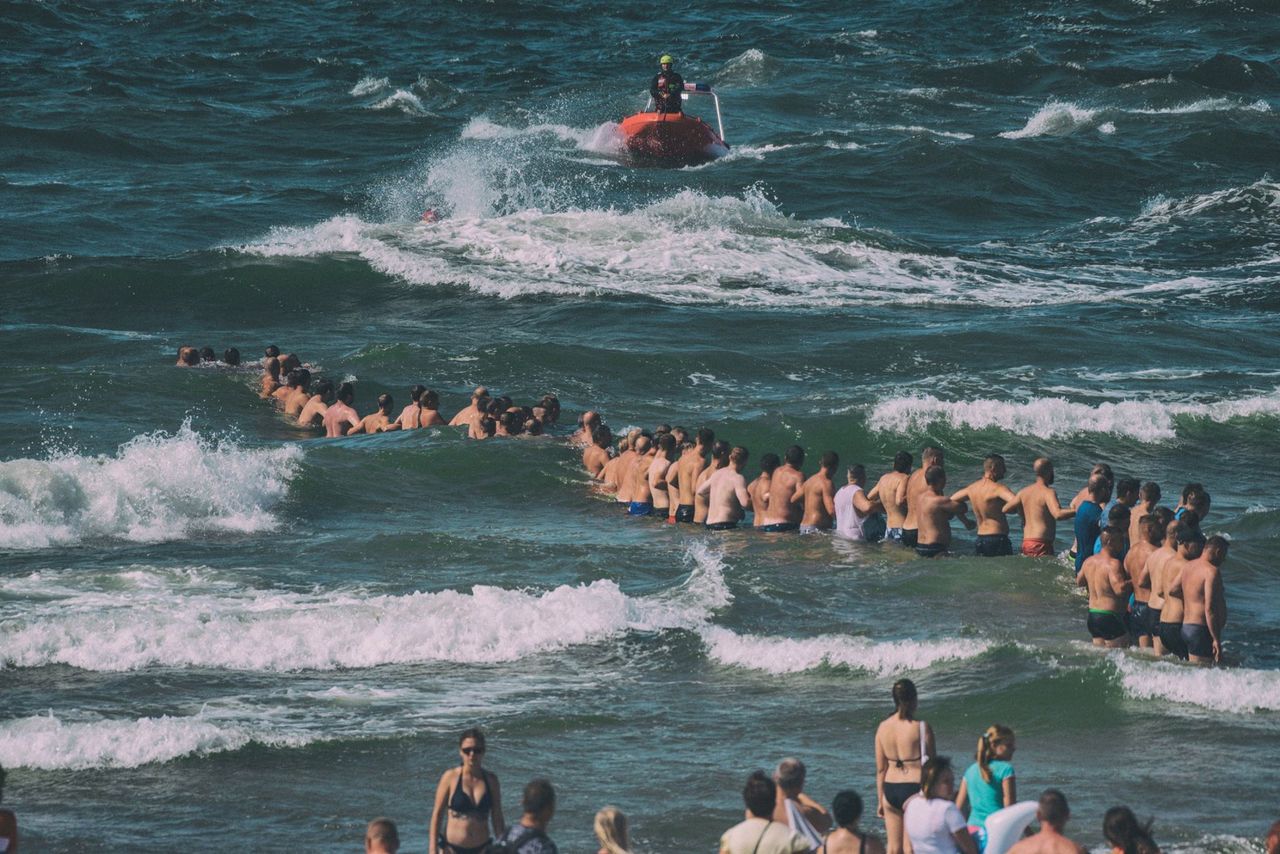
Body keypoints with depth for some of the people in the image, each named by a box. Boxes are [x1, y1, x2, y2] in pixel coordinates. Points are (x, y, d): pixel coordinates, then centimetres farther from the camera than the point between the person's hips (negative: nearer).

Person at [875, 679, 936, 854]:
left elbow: (880, 769, 8)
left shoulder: (883, 727, 4)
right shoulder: (921, 728, -10)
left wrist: (880, 800, 17)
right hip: (914, 787, -5)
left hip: (890, 789, 5)